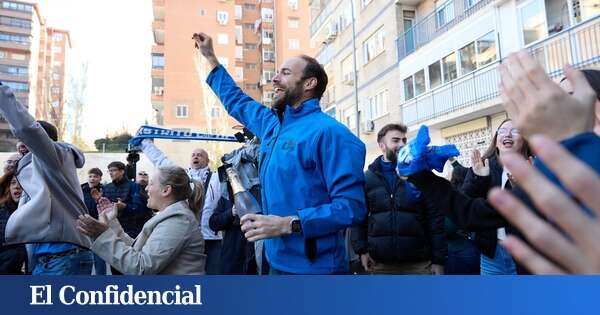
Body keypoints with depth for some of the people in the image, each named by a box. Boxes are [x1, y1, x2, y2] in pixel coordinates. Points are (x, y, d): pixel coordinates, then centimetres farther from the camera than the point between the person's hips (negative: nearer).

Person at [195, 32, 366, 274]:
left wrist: (287, 224, -28)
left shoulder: (328, 132, -18)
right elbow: (237, 102, 28)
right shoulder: (273, 124, 9)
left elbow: (351, 206, -24)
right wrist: (210, 57, 32)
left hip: (313, 267, -8)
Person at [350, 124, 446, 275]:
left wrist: (439, 259, -4)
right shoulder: (367, 178, 4)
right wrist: (361, 250, -5)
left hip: (419, 263, 0)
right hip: (380, 264, 1)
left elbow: (435, 219, 0)